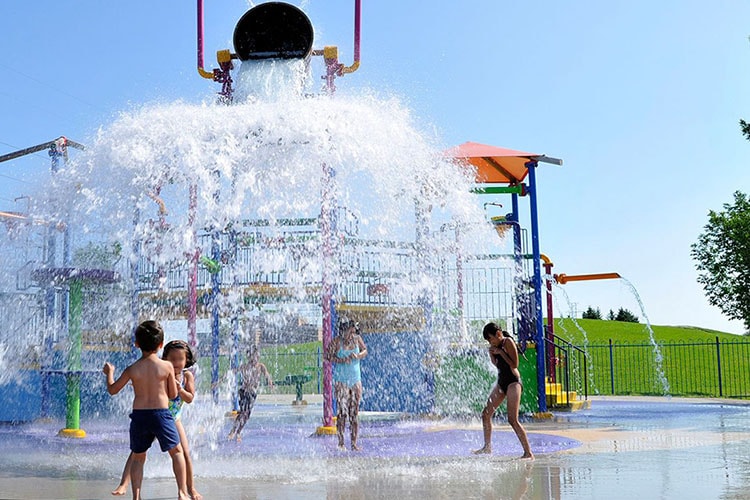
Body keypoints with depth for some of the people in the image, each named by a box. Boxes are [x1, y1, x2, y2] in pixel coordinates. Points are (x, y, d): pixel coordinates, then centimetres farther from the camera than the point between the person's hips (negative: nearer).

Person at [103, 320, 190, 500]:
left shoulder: (132, 369, -2)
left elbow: (112, 390, 11)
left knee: (138, 457, 17)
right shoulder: (167, 366, -6)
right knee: (177, 451, 12)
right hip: (161, 414, -2)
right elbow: (173, 394, 3)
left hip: (139, 416, 2)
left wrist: (109, 373, 29)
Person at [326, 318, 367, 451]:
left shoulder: (357, 338, 5)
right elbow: (328, 356, -8)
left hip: (355, 379, 4)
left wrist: (358, 356, -10)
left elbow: (365, 351, 12)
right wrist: (342, 360, -22)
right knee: (342, 411, -5)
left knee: (355, 412, 4)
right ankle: (341, 443, 3)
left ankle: (354, 443, 10)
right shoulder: (336, 342, -7)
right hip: (341, 380, -4)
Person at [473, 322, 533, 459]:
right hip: (501, 382, 9)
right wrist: (491, 354, 0)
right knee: (486, 414, 8)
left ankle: (528, 453, -11)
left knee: (513, 420, -15)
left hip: (513, 382, -9)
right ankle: (487, 447, 21)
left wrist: (500, 352, -18)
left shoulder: (508, 342, -13)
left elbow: (514, 364, -17)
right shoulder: (497, 345, 11)